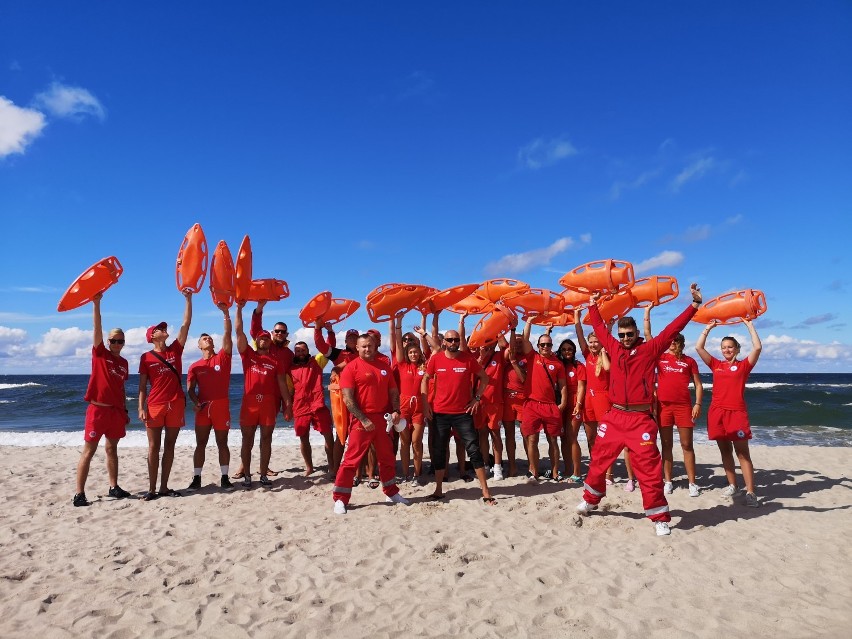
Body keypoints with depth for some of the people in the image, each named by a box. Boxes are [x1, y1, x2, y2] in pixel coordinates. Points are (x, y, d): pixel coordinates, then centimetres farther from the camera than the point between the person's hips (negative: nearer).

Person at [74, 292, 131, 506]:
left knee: (112, 449, 12)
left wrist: (125, 410, 15)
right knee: (88, 451, -2)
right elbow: (97, 328, -13)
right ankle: (79, 494, 1)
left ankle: (114, 487, 20)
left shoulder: (124, 363, 12)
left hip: (116, 410, 5)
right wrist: (96, 303, -23)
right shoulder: (100, 354, -1)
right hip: (98, 408, -5)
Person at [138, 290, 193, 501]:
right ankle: (152, 488, 9)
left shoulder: (175, 350, 8)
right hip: (155, 405, -2)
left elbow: (186, 324, 2)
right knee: (154, 446, 2)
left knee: (169, 446, 8)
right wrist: (141, 408, -7)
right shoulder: (146, 357, 3)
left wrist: (188, 299, -3)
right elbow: (142, 385, 3)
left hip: (176, 404, 2)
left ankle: (164, 487, 16)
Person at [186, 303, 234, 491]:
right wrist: (195, 402, -13)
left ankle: (224, 478, 10)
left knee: (222, 443, 4)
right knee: (200, 444, 5)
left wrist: (226, 313, -12)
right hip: (203, 407, 1)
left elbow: (227, 335, -5)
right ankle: (196, 478, 12)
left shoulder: (223, 357, 6)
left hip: (221, 405, -1)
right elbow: (190, 388, 7)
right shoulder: (195, 366, 9)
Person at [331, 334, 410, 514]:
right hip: (361, 420, -5)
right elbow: (347, 398, -13)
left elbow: (393, 391, 14)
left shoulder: (384, 366, 10)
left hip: (383, 418, 6)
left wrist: (395, 411, -2)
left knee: (387, 458, 16)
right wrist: (363, 419, -17)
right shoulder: (351, 367, -7)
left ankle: (391, 492, 31)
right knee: (352, 459, -3)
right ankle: (340, 499, 6)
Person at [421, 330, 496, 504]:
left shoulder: (468, 359, -3)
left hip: (463, 412, -1)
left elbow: (484, 378, 8)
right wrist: (425, 403, 1)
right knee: (439, 451, 10)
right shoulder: (436, 359, -1)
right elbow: (425, 380, 9)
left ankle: (486, 492, 4)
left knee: (474, 450, -2)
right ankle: (438, 490, 24)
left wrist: (477, 398, -1)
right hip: (440, 413, 1)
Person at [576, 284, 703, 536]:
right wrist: (593, 305, 29)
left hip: (640, 420, -4)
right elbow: (599, 328, 22)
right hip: (614, 417, 4)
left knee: (649, 469, -1)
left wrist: (695, 304, -8)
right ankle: (590, 500, 33)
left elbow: (673, 328, -5)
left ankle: (660, 518, 12)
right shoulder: (614, 347, 9)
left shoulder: (650, 348, -1)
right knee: (598, 461, 13)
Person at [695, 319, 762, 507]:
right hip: (717, 412, 3)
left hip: (737, 413, -3)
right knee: (725, 451, 11)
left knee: (743, 453, -4)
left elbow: (758, 347, -8)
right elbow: (699, 347, 7)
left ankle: (750, 492, -2)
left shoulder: (743, 365, 5)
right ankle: (732, 485, 23)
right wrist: (709, 327, 9)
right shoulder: (716, 365, 12)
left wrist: (749, 325, -4)